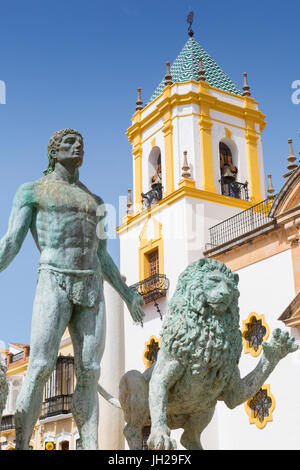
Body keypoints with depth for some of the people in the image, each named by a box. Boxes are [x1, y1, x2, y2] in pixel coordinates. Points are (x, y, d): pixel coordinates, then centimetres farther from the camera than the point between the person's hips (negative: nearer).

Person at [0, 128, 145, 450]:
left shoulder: (95, 203, 24)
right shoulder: (31, 191, 10)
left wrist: (128, 295, 19)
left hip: (92, 290, 5)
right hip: (54, 284, -4)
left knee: (89, 374, -5)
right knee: (40, 369, -16)